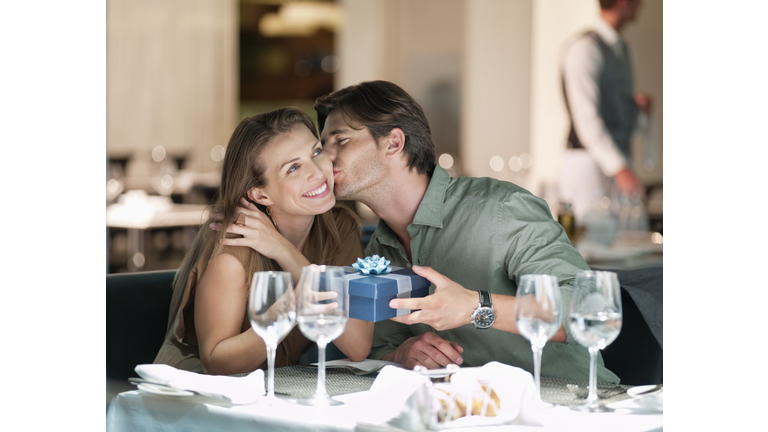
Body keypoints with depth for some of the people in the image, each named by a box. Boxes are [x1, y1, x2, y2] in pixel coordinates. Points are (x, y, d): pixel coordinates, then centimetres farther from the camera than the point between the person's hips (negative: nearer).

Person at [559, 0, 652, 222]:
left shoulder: (623, 50, 17)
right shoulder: (585, 47, -12)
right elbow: (586, 119, -19)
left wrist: (638, 102, 5)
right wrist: (619, 168, -26)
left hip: (619, 161, 8)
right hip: (590, 164, -8)